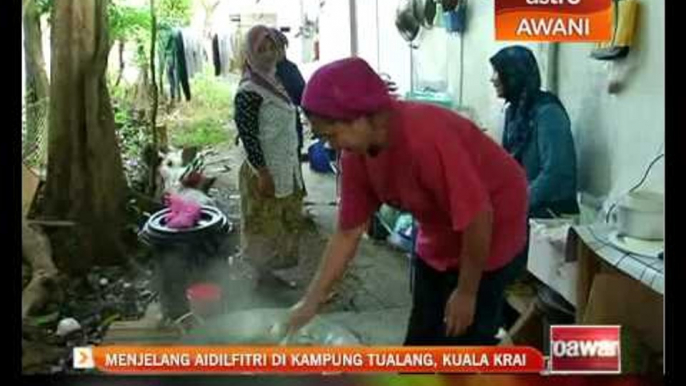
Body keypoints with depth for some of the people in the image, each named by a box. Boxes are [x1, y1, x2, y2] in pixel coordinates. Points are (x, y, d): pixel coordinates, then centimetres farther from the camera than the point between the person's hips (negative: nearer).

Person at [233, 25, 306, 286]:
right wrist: (263, 174, -22)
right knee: (264, 228, 2)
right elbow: (248, 136, -21)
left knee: (284, 225, 17)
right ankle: (264, 279, 15)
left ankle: (270, 275, 30)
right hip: (266, 172, -9)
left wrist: (293, 169, 18)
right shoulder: (248, 92, -18)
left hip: (285, 169, 9)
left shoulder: (273, 83, 10)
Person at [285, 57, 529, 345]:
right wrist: (311, 300, -5)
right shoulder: (355, 155, -11)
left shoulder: (426, 136, -36)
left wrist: (466, 292, -20)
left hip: (491, 227, -7)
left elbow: (476, 217, -30)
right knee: (421, 338, 15)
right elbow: (348, 233, -3)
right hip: (440, 232, 7)